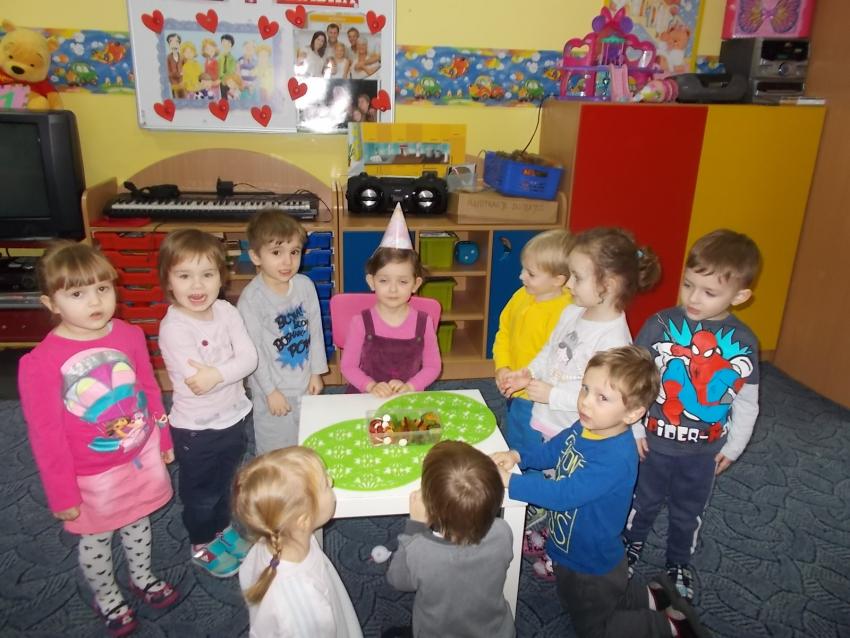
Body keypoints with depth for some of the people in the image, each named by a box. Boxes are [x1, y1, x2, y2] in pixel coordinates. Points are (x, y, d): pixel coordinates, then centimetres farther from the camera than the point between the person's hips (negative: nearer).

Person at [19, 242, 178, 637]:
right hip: (92, 476, -3)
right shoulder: (40, 363, -24)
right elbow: (45, 436, -16)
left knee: (138, 522, 26)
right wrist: (62, 494, -9)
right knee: (95, 539, 20)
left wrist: (164, 438, 12)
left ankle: (142, 577, 53)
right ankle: (107, 597, 48)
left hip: (142, 459, 4)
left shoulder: (130, 336, -12)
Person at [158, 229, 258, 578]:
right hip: (196, 429, -5)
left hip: (233, 417, 5)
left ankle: (222, 528, 51)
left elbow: (249, 357, -17)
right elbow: (196, 383, -28)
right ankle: (202, 546, 41)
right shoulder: (173, 328, -24)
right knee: (200, 491, 18)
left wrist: (218, 374, -30)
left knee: (223, 482, 27)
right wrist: (231, 368, -24)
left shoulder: (226, 311, -9)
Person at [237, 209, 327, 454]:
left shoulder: (305, 285, -6)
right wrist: (270, 391, -12)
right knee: (275, 450, 11)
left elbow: (315, 330, 2)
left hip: (305, 383, 4)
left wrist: (316, 372, 4)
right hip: (272, 391, -4)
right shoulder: (251, 298, -19)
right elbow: (253, 349, -15)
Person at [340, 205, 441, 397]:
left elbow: (432, 366, 5)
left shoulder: (424, 322, -4)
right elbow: (348, 366, 0)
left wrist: (409, 387, -9)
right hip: (366, 400, -1)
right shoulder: (361, 321, -6)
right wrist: (371, 386, -14)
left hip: (410, 401, 1)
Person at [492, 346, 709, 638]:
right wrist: (517, 456, -14)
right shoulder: (585, 426, -12)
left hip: (592, 567, -8)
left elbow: (563, 494, -40)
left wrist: (509, 481, -36)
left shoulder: (616, 458, -37)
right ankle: (648, 596, 39)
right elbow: (550, 451, 4)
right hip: (569, 554, 8)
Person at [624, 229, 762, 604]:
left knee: (689, 512, 23)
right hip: (654, 441, -2)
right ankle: (629, 549, 46)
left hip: (705, 450, 2)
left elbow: (747, 402, 1)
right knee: (642, 503, 20)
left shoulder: (743, 342, -10)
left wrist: (733, 446, 5)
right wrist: (634, 428, -10)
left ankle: (679, 564, 47)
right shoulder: (661, 324, -19)